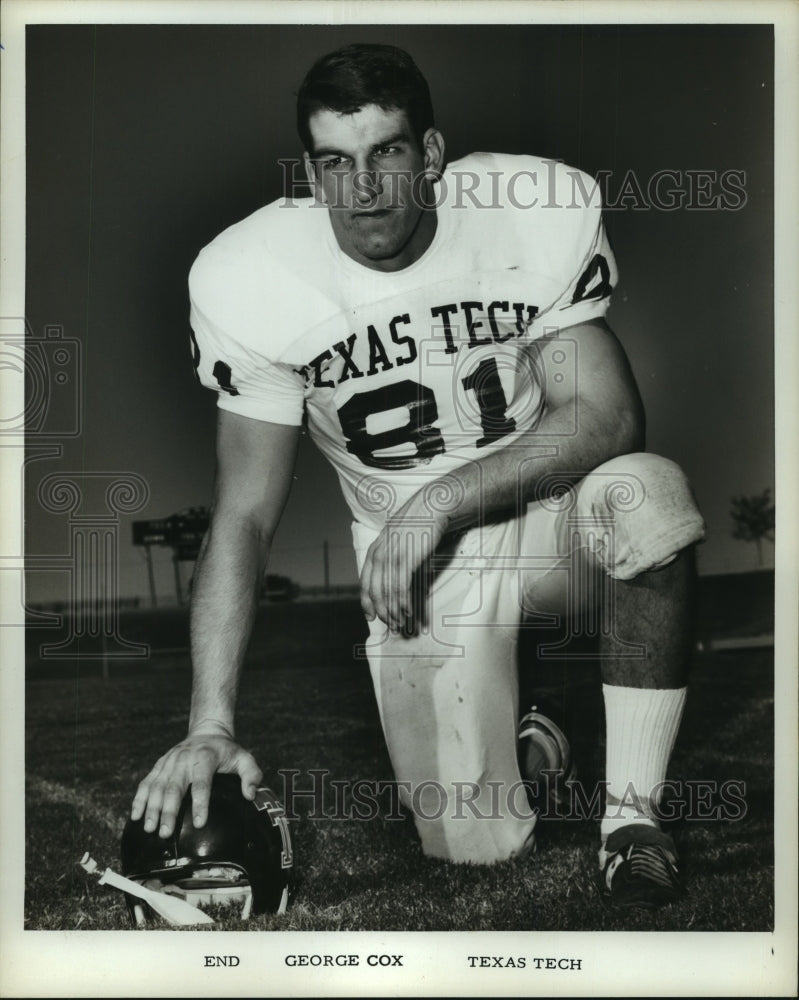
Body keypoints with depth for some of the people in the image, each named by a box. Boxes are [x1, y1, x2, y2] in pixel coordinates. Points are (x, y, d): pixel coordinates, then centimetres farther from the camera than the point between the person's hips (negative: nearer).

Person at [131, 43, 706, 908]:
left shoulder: (540, 212, -15)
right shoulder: (252, 282, -14)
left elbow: (608, 415, -15)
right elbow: (243, 518, -11)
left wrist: (439, 501, -25)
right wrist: (209, 724, -18)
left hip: (547, 508, 0)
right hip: (417, 560, 0)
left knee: (646, 493, -35)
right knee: (475, 846, -9)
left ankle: (631, 815, -15)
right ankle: (521, 738, 30)